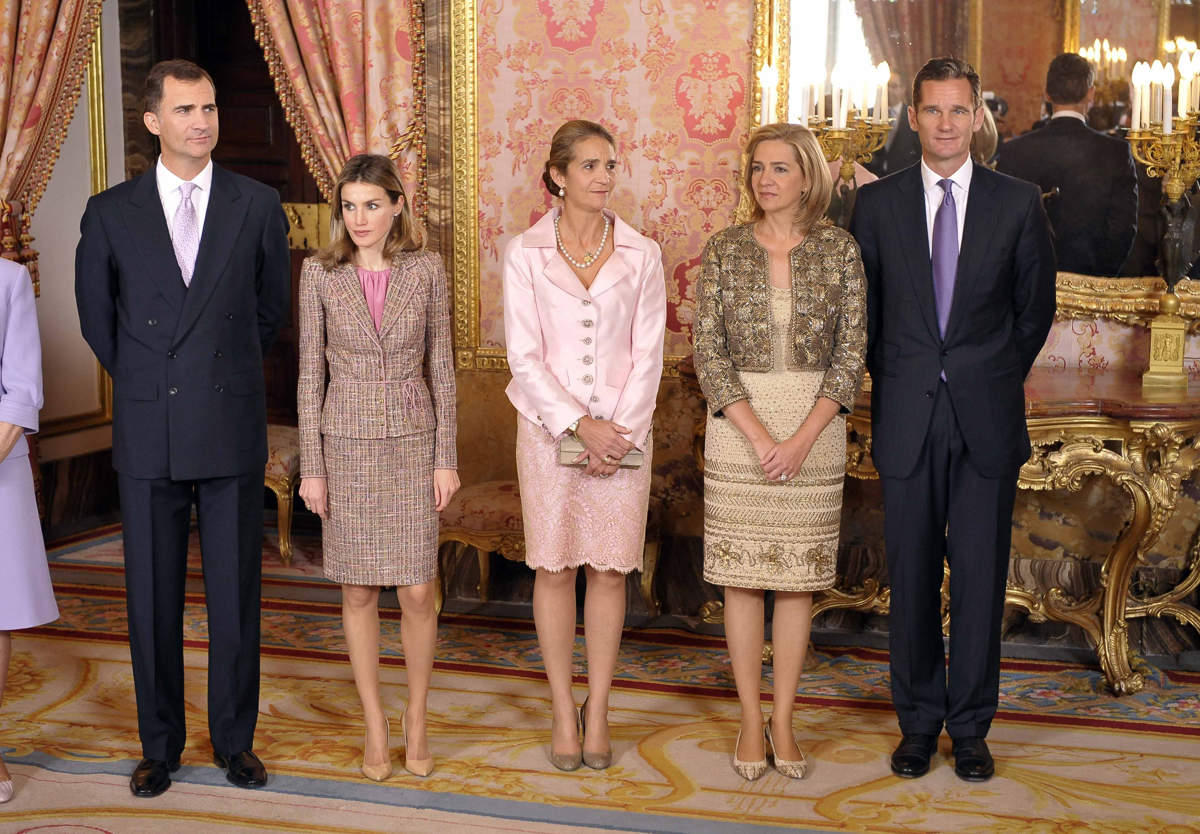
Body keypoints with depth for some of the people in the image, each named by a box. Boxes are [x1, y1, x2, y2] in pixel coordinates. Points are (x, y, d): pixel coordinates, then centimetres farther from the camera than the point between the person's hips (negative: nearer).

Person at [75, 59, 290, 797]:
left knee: (236, 594, 6)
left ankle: (236, 739, 21)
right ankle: (160, 745, 22)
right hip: (148, 436, 0)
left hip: (233, 432, 0)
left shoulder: (258, 206, 2)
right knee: (152, 598, 7)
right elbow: (96, 316, 14)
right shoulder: (111, 213, 2)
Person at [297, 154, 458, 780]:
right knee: (358, 590, 7)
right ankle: (375, 725, 22)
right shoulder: (321, 273, -2)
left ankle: (416, 717, 20)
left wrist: (446, 458, -2)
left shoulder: (426, 270, -1)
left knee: (418, 591, -2)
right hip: (346, 445, 0)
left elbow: (440, 367, 2)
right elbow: (310, 374, 0)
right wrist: (311, 467, -4)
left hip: (411, 444, 0)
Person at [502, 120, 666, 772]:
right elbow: (524, 355, -4)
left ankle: (597, 710, 15)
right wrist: (580, 425, -13)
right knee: (554, 567, 3)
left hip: (623, 431, 1)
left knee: (609, 568, 3)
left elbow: (648, 354, 2)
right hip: (549, 427, -1)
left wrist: (619, 430, -9)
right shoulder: (525, 253, 0)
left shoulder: (641, 255, 4)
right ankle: (562, 711, 15)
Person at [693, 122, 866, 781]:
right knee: (741, 576, 5)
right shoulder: (724, 250, 0)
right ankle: (750, 721, 17)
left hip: (815, 427, 0)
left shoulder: (839, 250, 1)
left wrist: (801, 440, -12)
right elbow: (708, 352, -4)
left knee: (798, 578, 6)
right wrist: (758, 436, -13)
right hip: (737, 425, 0)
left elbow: (850, 355, -2)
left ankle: (783, 722, 19)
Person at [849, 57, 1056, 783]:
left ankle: (971, 728, 18)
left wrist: (996, 383, 12)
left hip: (986, 421, 0)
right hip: (908, 421, 1)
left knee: (980, 576, 4)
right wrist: (895, 388, 10)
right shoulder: (878, 203, 4)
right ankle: (919, 722, 21)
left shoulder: (1018, 202, 3)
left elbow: (1037, 307, 10)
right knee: (912, 577, 6)